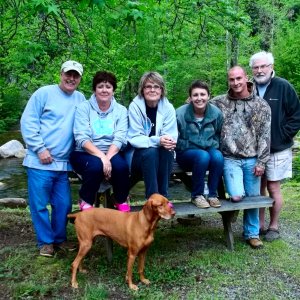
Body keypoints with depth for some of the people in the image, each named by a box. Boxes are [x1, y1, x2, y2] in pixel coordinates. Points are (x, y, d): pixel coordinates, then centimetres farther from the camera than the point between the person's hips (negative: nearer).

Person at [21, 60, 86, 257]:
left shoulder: (80, 99, 11)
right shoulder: (44, 93, -3)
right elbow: (28, 122, -6)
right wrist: (40, 148, -12)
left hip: (63, 164, 4)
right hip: (40, 162, -4)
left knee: (63, 204, 10)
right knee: (40, 204, 3)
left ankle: (60, 238, 29)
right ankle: (45, 241, 21)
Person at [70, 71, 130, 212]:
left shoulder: (121, 110, 5)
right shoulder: (84, 108, -1)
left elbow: (119, 139, -8)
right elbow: (82, 139, -13)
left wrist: (108, 157, -25)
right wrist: (101, 157, -26)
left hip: (111, 153, 2)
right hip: (85, 154, -1)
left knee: (120, 165, -30)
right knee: (95, 165, -34)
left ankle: (121, 200, -1)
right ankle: (85, 200, -4)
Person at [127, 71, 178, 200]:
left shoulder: (168, 108, -4)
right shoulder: (135, 106, -11)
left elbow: (171, 136, -7)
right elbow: (134, 138, -17)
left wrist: (167, 141, -32)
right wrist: (157, 140, -33)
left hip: (161, 156, 2)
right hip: (138, 154, -2)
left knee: (167, 149, -30)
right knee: (150, 151, -33)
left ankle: (163, 196, -20)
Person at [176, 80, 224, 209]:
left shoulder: (216, 113, -3)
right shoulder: (180, 114, -14)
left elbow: (220, 135, 12)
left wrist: (213, 145, -1)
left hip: (209, 150, 3)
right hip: (186, 154, -3)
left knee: (218, 156, -31)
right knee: (203, 156, -35)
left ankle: (212, 194, -12)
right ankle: (197, 195, -15)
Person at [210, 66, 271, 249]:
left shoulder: (261, 105, 2)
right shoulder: (219, 102, 3)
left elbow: (265, 136, 0)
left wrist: (261, 162, -5)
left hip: (252, 160, 1)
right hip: (230, 158, -1)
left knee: (253, 197, 7)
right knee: (237, 196, -16)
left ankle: (252, 234, 26)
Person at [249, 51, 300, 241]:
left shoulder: (283, 87, -6)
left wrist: (283, 136, -10)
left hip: (277, 149, -3)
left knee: (273, 188, 3)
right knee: (259, 187, 11)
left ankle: (274, 227, 19)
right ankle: (260, 225, 23)